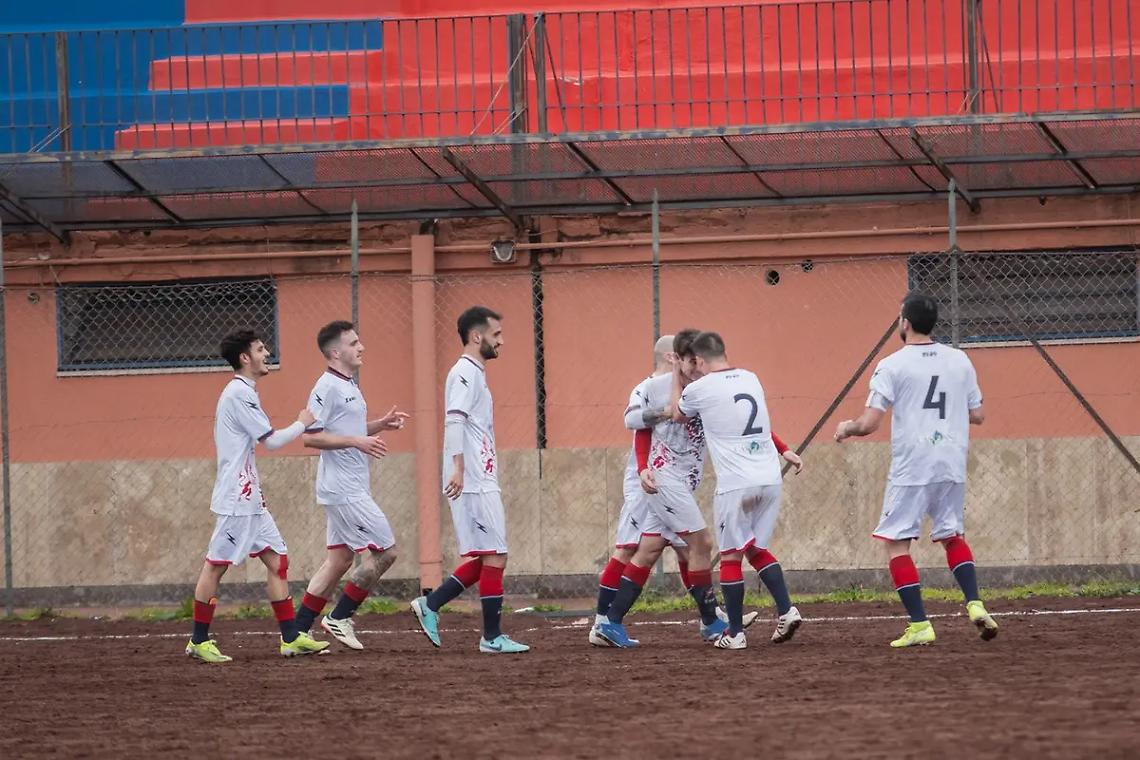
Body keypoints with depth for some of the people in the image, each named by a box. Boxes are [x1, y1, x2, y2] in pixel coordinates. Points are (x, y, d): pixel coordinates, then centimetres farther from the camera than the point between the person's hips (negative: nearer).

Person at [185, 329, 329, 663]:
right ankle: (199, 641, 1)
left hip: (249, 498, 10)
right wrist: (302, 424, 2)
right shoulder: (240, 393, -14)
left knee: (276, 559, 7)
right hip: (235, 498, -10)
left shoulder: (243, 392, 17)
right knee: (216, 564, -4)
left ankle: (291, 638, 7)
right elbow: (272, 440, -14)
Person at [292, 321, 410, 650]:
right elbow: (310, 436, -20)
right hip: (343, 489, -10)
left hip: (352, 488, 10)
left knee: (340, 558, 11)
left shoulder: (349, 386, 17)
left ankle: (297, 632, 13)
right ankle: (338, 618, 0)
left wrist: (380, 425, 11)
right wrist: (357, 441, -24)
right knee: (385, 551, -8)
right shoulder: (327, 387, -14)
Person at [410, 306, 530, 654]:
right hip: (473, 484, -10)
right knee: (494, 556, -8)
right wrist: (458, 468, -30)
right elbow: (454, 419, -21)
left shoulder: (475, 373, 21)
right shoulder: (465, 372, -10)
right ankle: (492, 637, -5)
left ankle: (430, 605, 11)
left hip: (481, 482, 10)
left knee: (489, 558, 10)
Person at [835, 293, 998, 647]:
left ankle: (919, 624, -5)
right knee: (952, 535, 21)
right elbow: (978, 414, 12)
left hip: (911, 468, -5)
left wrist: (846, 428, 10)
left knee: (897, 543, 3)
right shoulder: (959, 360, 6)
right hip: (952, 466, 5)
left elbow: (869, 423, -12)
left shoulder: (892, 366, -7)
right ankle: (975, 605, 1)